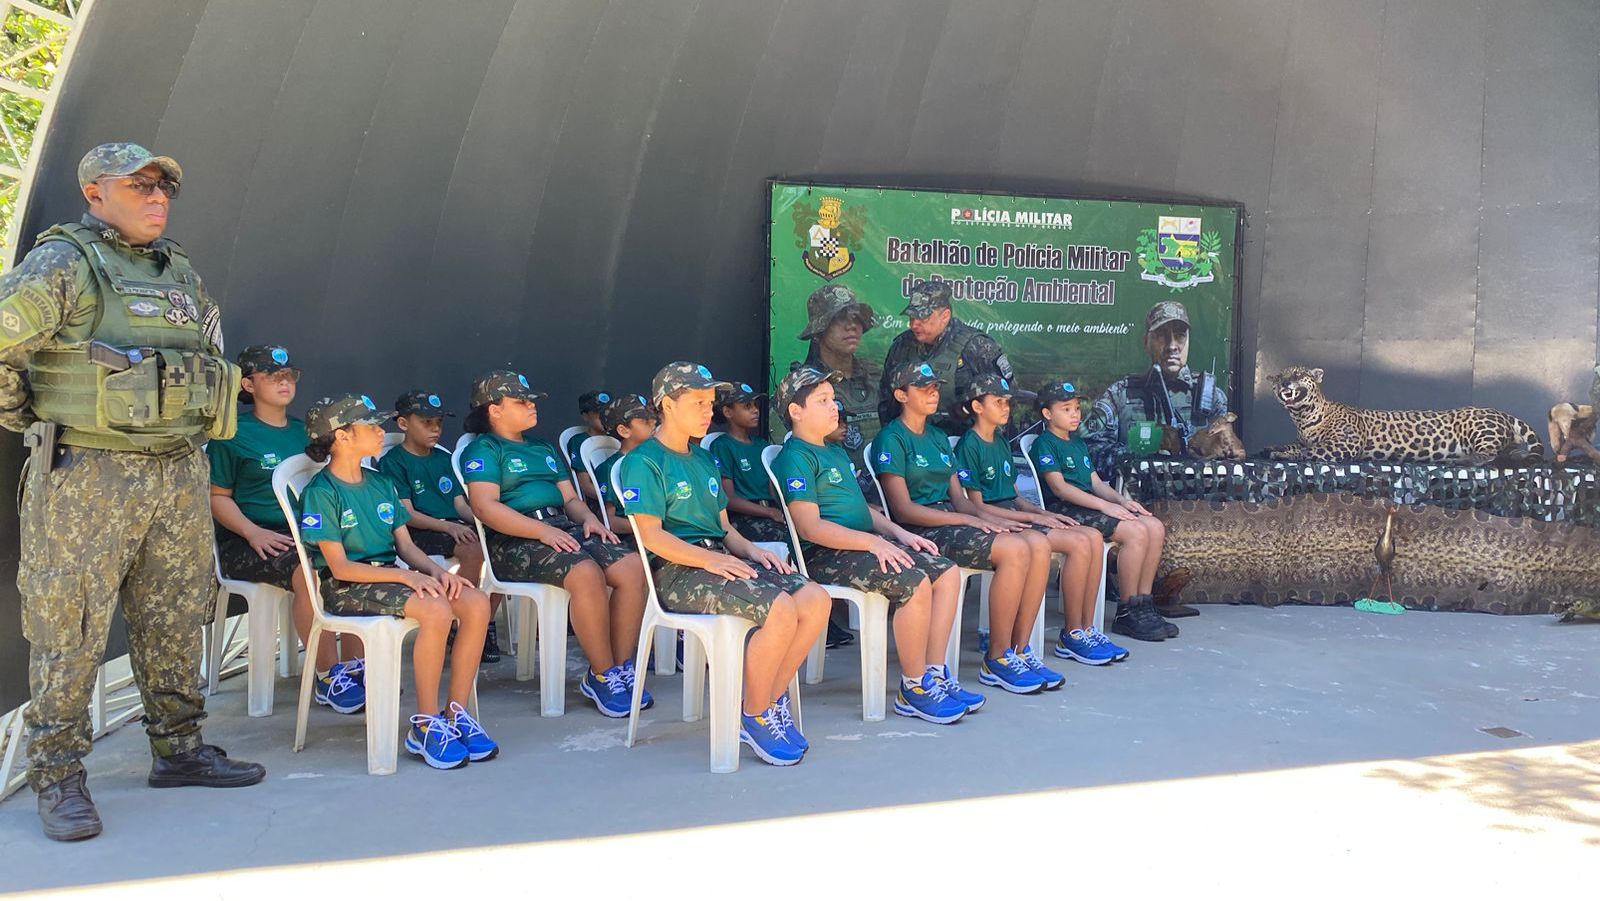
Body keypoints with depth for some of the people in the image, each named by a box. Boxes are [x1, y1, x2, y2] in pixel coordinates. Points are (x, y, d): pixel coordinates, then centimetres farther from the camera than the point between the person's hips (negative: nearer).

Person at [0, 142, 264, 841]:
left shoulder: (179, 272, 15)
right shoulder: (62, 267, -7)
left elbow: (211, 352, 28)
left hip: (178, 475, 7)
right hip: (85, 477, -7)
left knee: (175, 620, 12)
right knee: (69, 630, 0)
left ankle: (179, 750, 25)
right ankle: (58, 777, 10)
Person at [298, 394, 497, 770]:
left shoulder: (382, 486, 17)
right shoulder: (321, 492, -7)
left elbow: (406, 545, 13)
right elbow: (340, 567, -13)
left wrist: (436, 570, -8)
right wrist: (405, 576, -21)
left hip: (391, 576, 7)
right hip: (346, 588, -7)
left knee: (476, 602, -18)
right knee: (435, 609, -33)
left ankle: (456, 714, -11)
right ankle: (425, 725, -21)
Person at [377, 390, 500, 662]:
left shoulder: (444, 458, 20)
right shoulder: (392, 462, 1)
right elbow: (406, 514, -9)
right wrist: (447, 527, -23)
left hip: (455, 525, 6)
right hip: (420, 532, -6)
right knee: (473, 551, -33)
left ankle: (487, 624, -9)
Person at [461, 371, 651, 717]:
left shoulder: (544, 450, 29)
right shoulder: (483, 450, 4)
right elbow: (485, 507, -11)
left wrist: (589, 518, 0)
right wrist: (543, 531, -21)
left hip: (565, 528, 7)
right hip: (514, 540, -7)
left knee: (633, 567, -18)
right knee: (586, 572, -34)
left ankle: (622, 668, -12)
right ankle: (603, 676, -22)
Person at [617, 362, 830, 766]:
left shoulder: (703, 460, 24)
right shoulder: (643, 462, -2)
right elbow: (651, 535, -13)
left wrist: (751, 550, 2)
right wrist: (710, 559, -22)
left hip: (721, 558, 8)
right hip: (677, 571, -8)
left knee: (815, 599, -14)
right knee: (780, 608, -29)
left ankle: (773, 702, -2)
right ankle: (754, 717, -11)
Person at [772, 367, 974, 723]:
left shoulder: (837, 453, 24)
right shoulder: (795, 457, -8)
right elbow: (809, 527, -18)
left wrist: (899, 534, 7)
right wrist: (873, 542, -23)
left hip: (865, 544, 10)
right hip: (827, 555, -10)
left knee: (948, 573, -4)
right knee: (915, 583, -27)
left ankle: (934, 677, -3)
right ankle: (914, 690, -15)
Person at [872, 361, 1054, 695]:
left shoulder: (939, 438, 22)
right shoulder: (891, 439, -5)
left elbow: (958, 498, 17)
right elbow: (903, 509, -14)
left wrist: (987, 517, -5)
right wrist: (970, 520, -16)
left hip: (951, 519, 8)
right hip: (921, 530, -8)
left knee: (1039, 543, -13)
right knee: (1015, 549, -26)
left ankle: (1019, 651, -9)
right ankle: (997, 660, -16)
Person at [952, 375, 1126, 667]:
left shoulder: (1001, 443, 20)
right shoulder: (969, 446, -8)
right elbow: (977, 506, -14)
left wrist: (1046, 514, 4)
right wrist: (1034, 517, -14)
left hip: (1016, 515, 9)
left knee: (1094, 538, -8)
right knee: (1079, 543, -21)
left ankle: (1086, 631, -5)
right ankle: (1072, 636, -11)